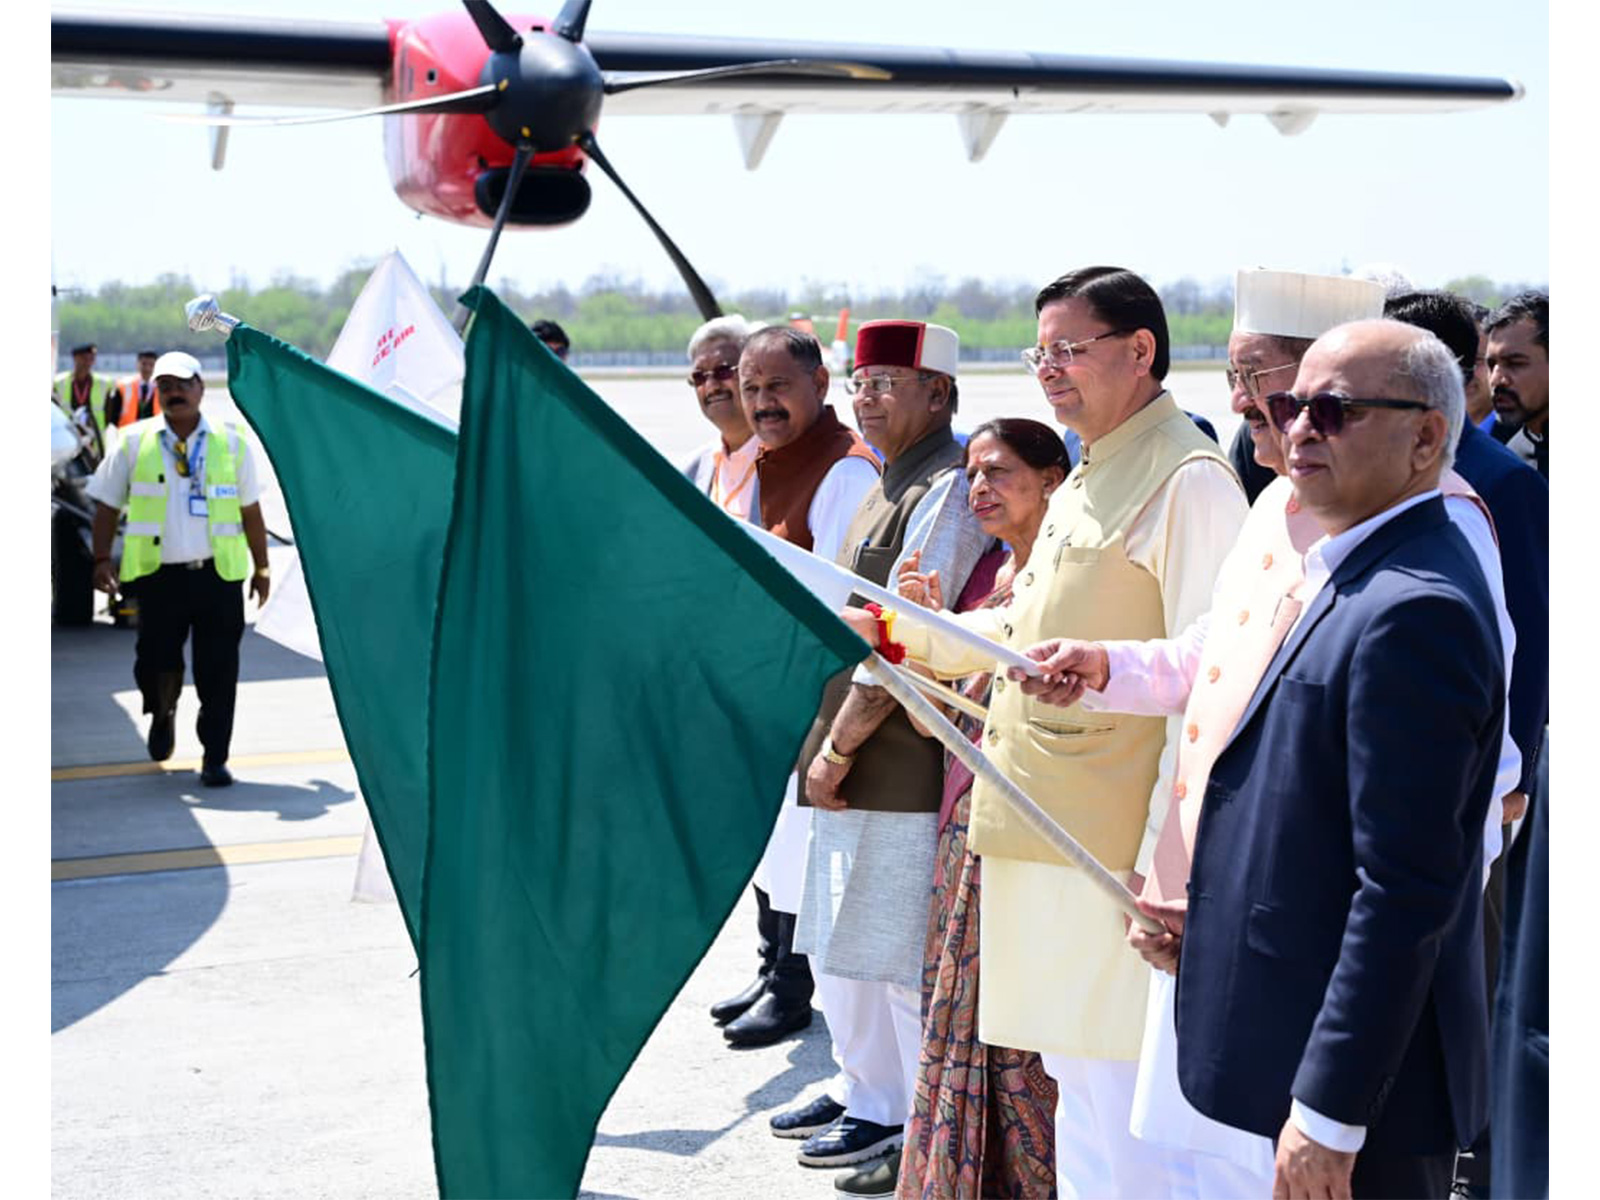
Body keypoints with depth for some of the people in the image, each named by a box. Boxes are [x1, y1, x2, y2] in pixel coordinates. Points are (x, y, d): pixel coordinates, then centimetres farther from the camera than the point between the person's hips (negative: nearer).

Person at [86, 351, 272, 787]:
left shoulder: (231, 441, 7)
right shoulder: (134, 442, 5)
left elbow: (250, 509, 12)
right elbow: (108, 505, 9)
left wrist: (261, 567, 12)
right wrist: (102, 559, -1)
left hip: (218, 573, 0)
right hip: (157, 573, 0)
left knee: (218, 672, 0)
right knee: (155, 661, 2)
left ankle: (215, 759, 12)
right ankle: (162, 714, 37)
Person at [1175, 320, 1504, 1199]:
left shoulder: (1414, 610, -22)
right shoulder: (1352, 573, 10)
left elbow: (1406, 890, -25)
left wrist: (1329, 1111, -22)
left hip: (1365, 1070, -9)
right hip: (1309, 1043, 10)